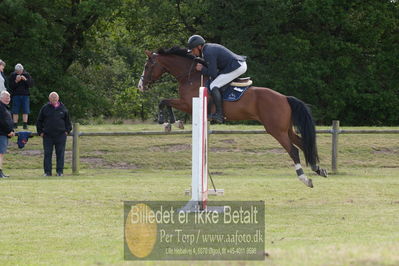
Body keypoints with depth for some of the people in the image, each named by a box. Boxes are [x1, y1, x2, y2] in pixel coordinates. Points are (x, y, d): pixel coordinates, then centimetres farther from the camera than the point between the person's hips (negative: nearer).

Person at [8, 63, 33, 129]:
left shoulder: (26, 75, 4)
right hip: (16, 95, -1)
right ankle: (15, 125, 5)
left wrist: (26, 80, -17)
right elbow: (10, 86, -5)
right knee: (15, 111, 0)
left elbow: (31, 84, -2)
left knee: (25, 111, -1)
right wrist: (16, 81, -19)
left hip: (25, 95, 1)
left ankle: (25, 124, 3)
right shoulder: (12, 75, 1)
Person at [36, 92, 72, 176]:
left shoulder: (62, 108, 7)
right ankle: (47, 172, 4)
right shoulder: (45, 108, 5)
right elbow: (39, 121, 11)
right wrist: (40, 132, 4)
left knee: (60, 154, 1)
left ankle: (60, 171, 7)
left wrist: (67, 131, 7)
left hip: (60, 135, 0)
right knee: (47, 154, 0)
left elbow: (67, 121, 17)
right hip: (48, 136, 0)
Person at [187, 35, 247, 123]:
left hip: (236, 67, -11)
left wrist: (202, 69, -2)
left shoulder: (208, 53, -16)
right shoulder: (209, 47, 16)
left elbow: (213, 74, -17)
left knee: (214, 86, -13)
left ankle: (219, 114, -19)